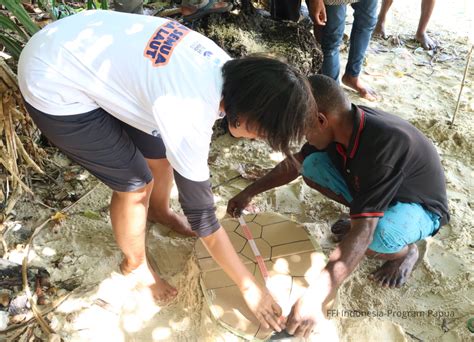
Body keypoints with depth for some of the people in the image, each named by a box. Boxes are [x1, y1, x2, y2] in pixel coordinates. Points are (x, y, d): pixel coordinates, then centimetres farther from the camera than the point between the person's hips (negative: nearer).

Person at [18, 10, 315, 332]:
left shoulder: (229, 69, -10)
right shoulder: (188, 119, -35)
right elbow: (202, 215, -24)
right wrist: (249, 286, -12)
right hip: (55, 87, -8)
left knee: (161, 154, 14)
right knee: (136, 183, -4)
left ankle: (160, 211, 47)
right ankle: (135, 263, 26)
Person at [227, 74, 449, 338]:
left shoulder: (386, 143, -41)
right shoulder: (341, 124, -18)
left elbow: (362, 232, -44)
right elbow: (294, 164, -1)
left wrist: (315, 298, -48)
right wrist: (249, 192, -1)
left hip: (419, 206, -6)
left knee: (376, 236, -40)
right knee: (312, 165, -12)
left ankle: (406, 252, -2)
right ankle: (363, 214, 8)